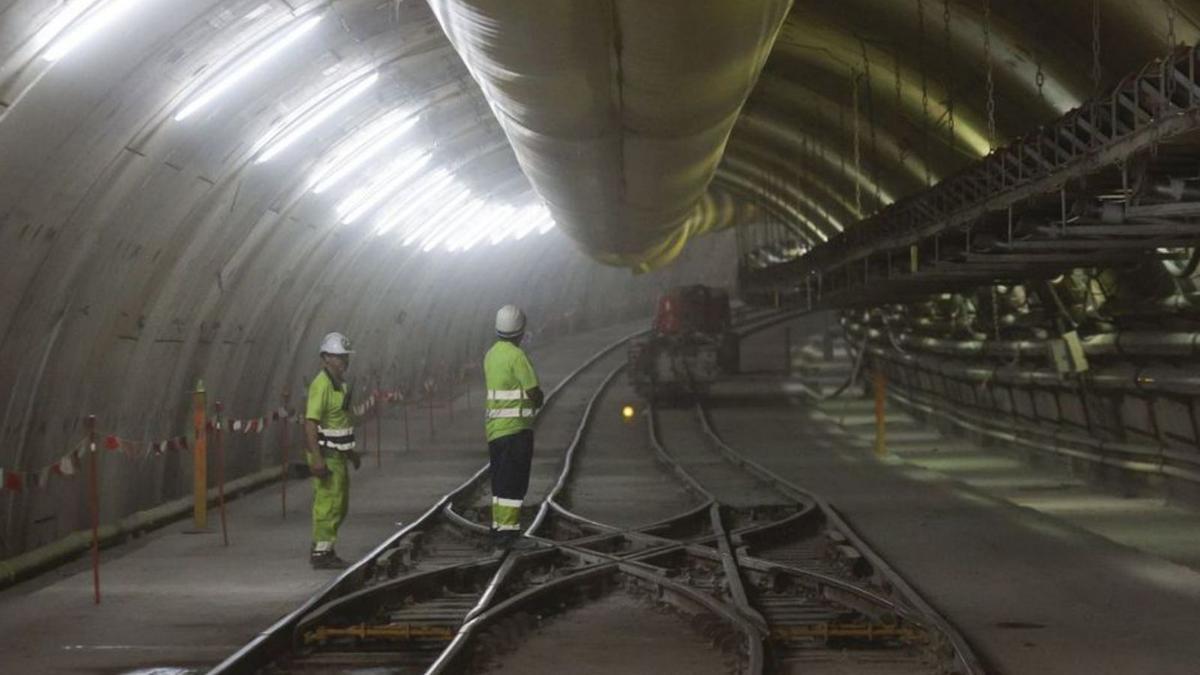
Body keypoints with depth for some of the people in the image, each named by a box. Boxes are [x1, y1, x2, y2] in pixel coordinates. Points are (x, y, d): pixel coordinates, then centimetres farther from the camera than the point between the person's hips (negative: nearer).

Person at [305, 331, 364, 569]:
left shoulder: (339, 384, 14)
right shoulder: (322, 385, -17)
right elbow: (311, 422, -23)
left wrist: (350, 451, 27)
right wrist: (317, 458, -29)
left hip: (338, 453, 10)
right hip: (326, 455, -10)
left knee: (340, 504, 15)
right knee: (329, 502, -8)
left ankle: (322, 549, 23)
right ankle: (321, 554, -2)